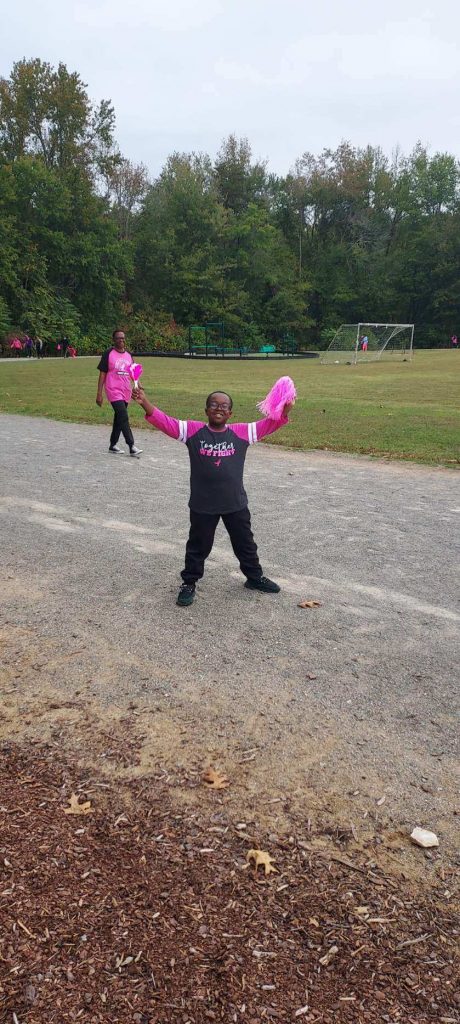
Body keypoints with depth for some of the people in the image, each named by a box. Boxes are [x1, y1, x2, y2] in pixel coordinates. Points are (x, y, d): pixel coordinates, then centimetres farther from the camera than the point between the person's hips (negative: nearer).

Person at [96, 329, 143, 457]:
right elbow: (102, 374, -4)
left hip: (126, 392, 6)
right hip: (114, 391, -6)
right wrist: (99, 394, -8)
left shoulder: (129, 355, 11)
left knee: (119, 418, 13)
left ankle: (113, 445, 24)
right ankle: (132, 447, -17)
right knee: (123, 417, -16)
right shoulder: (108, 354, -5)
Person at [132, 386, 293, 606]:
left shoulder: (241, 432, -3)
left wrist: (284, 412, -22)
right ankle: (189, 583, 31)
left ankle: (255, 577, 40)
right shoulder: (193, 430, -8)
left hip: (236, 503, 2)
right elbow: (165, 422, -15)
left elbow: (267, 425, -4)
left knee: (245, 543, 19)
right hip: (203, 504, -2)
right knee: (198, 546, 14)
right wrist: (145, 403, -28)